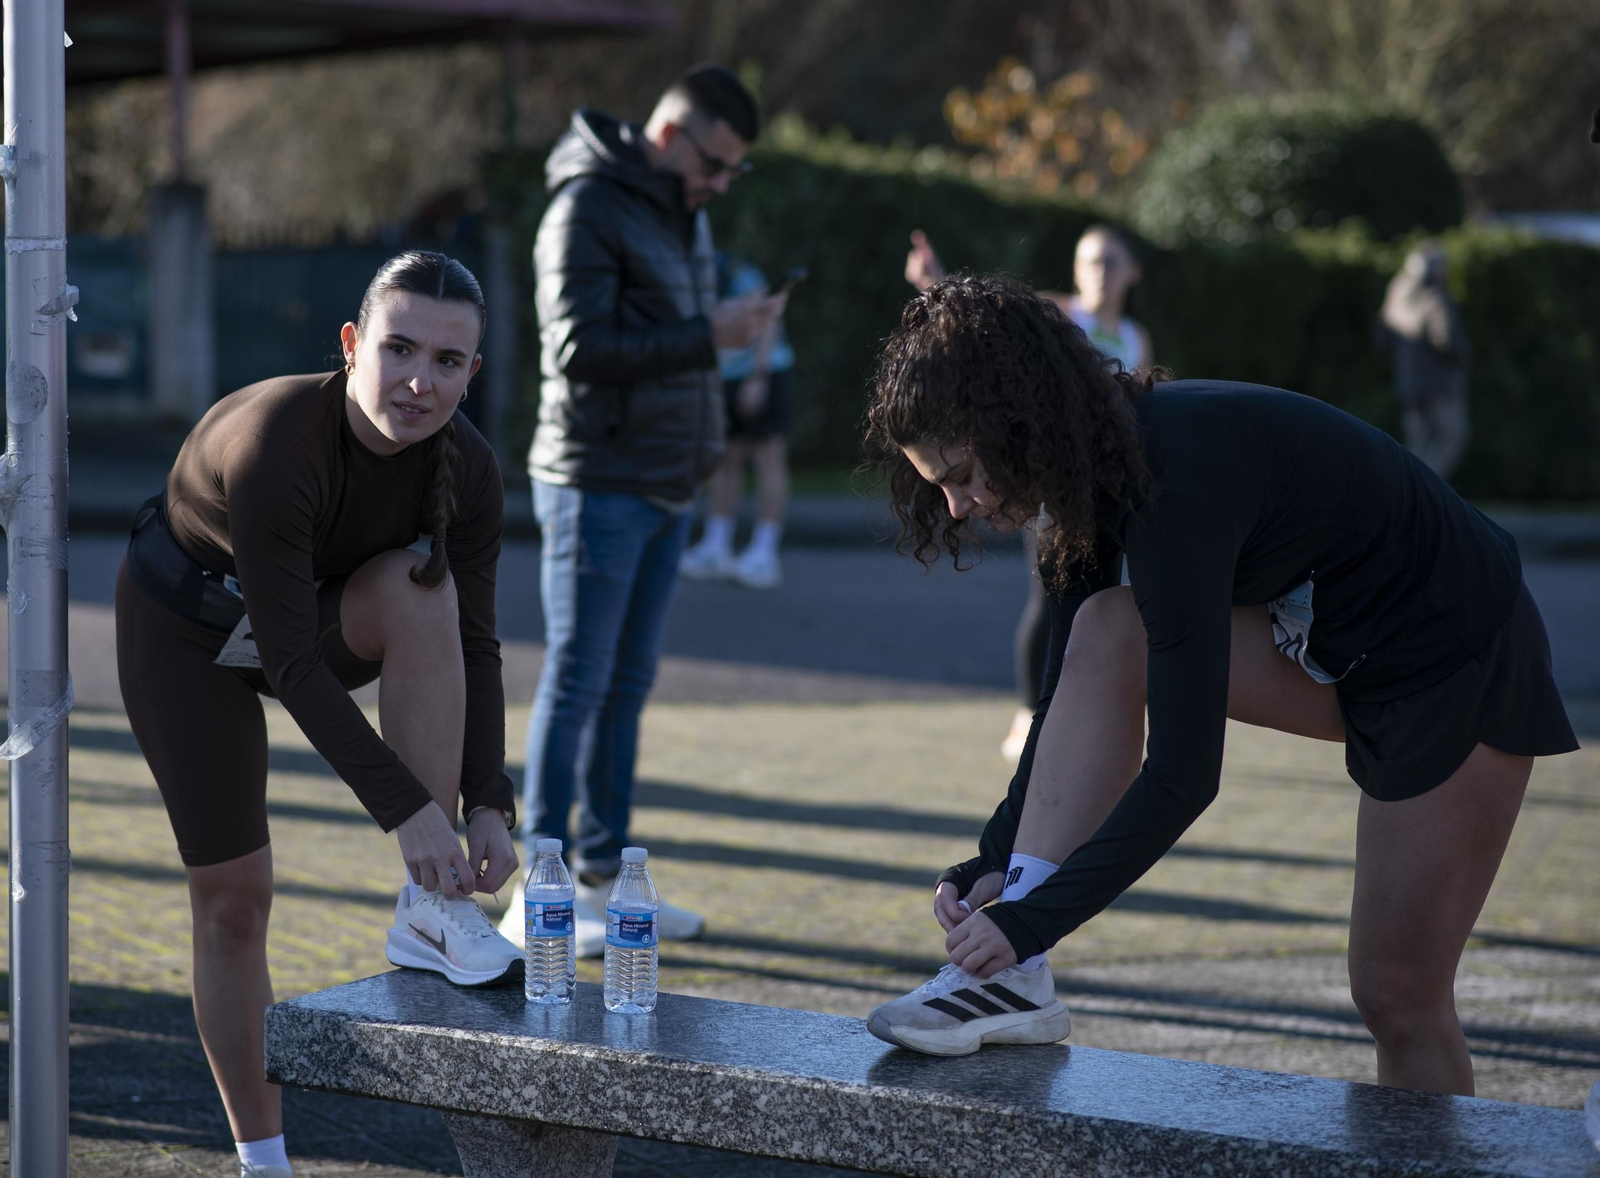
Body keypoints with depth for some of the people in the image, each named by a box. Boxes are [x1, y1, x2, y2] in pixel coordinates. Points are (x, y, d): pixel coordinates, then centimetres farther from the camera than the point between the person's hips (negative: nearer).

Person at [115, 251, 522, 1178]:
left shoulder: (468, 469, -21)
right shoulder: (275, 442, -37)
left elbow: (472, 647, -14)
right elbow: (292, 661, -35)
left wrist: (490, 805, -26)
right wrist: (406, 810, -36)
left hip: (325, 612, 4)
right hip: (190, 627, -4)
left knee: (417, 588, -29)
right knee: (233, 896, -5)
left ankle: (433, 914, -24)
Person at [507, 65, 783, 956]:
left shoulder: (686, 212, 15)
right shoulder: (588, 209, -12)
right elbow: (578, 347, -21)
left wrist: (735, 324, 3)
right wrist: (708, 336, -23)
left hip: (667, 487, 8)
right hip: (599, 482, -8)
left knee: (629, 683, 11)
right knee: (577, 682, -5)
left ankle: (604, 877, 18)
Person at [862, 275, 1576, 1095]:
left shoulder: (1174, 482, -32)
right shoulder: (1094, 461, -6)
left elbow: (1183, 774, -33)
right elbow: (1077, 691, 1)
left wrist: (1033, 919, -29)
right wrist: (998, 860, -7)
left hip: (1458, 661, -8)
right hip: (1328, 644, 8)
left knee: (1398, 996, -5)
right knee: (1106, 635, -15)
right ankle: (1014, 985, -17)